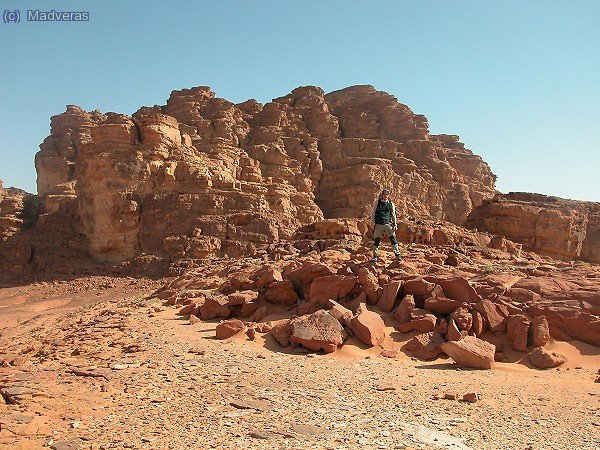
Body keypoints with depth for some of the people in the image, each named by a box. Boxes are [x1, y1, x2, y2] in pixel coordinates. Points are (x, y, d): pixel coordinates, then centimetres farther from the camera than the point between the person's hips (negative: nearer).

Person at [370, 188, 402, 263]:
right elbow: (373, 213, 6)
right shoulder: (377, 202, 6)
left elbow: (393, 214, 16)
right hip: (378, 224, -1)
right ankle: (374, 256, 11)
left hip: (388, 224, 1)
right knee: (377, 240, 1)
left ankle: (397, 254, 0)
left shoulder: (391, 204, 11)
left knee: (393, 238, -7)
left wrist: (395, 224, 8)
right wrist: (373, 222, -3)